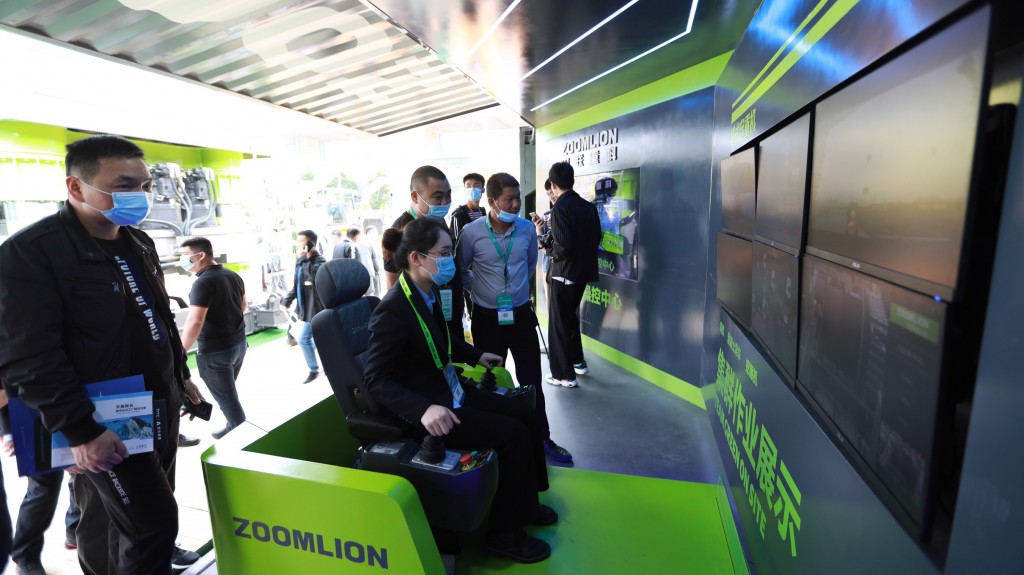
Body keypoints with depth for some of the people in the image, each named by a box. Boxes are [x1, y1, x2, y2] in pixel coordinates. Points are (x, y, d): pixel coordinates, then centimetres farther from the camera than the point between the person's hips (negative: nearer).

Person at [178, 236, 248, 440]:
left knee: (225, 396, 6)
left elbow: (194, 322, -26)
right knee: (229, 391, 22)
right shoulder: (233, 275, 4)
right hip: (239, 343, 8)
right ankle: (235, 428, 33)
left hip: (216, 350, -8)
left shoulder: (203, 282, -21)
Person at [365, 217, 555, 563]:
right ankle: (504, 534, 9)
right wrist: (424, 410, -35)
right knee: (514, 435, -13)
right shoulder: (393, 311, -25)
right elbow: (375, 380, -24)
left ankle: (525, 505, 29)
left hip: (452, 392, 9)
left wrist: (476, 356, 21)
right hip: (428, 410, -9)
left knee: (525, 416, 8)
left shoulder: (429, 293, 1)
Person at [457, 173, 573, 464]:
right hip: (487, 319, -2)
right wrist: (480, 289, 4)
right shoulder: (472, 232, -13)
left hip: (521, 315, 2)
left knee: (532, 380, 10)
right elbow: (460, 271, 3)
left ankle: (542, 437, 26)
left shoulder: (528, 229, -4)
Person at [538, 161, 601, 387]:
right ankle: (577, 362, 35)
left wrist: (550, 248, -4)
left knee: (558, 323, 4)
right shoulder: (588, 206, 5)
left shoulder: (560, 207, -16)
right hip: (583, 270, 8)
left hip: (564, 273, -7)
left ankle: (563, 374, 11)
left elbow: (562, 245, -23)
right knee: (571, 316, 24)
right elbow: (596, 237, 9)